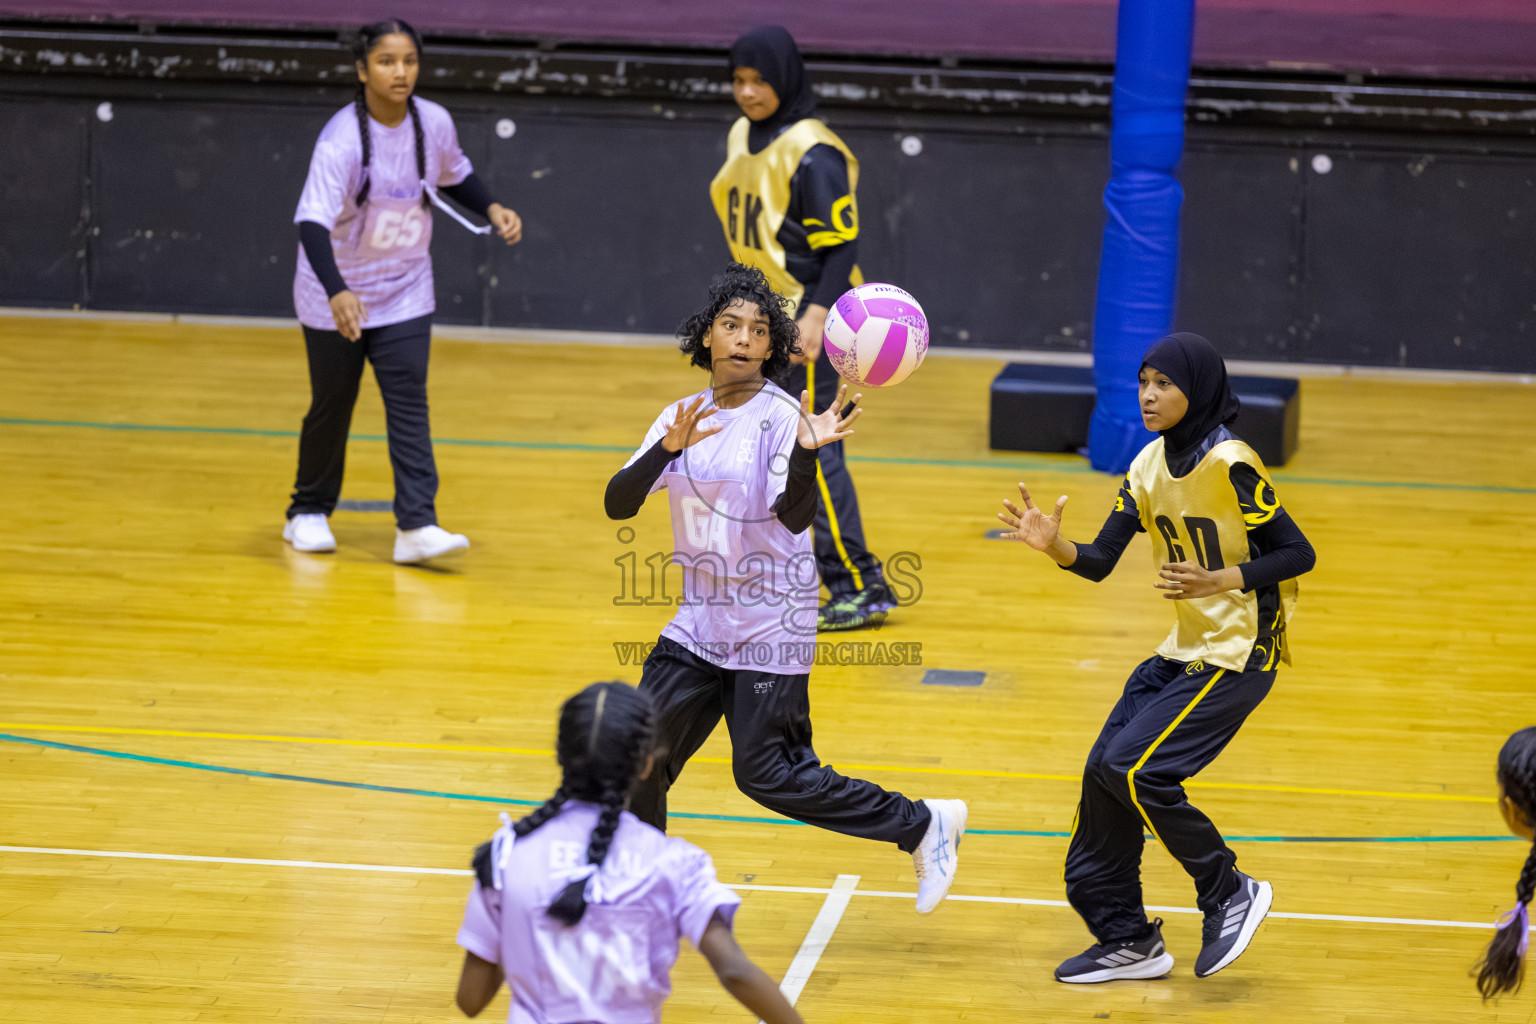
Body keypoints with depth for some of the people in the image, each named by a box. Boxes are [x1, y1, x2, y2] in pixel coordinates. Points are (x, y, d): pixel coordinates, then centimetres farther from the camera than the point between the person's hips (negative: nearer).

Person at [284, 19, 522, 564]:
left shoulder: (435, 123, -9)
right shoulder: (341, 140, -26)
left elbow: (456, 175, 14)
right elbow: (312, 222, -36)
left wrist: (491, 209, -5)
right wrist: (337, 293, -50)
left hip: (405, 292, 3)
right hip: (337, 297, -3)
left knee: (409, 402, -9)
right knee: (332, 406, 9)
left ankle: (416, 526, -15)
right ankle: (308, 514, 29)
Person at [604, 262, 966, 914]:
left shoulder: (779, 416, -12)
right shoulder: (681, 419, 5)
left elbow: (795, 516, -25)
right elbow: (617, 504, -6)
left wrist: (806, 450, -44)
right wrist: (669, 449, -24)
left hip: (771, 630, -6)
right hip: (701, 625, 6)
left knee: (767, 774, -8)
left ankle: (923, 825, 7)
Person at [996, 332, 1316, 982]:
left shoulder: (1229, 464, -18)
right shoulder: (1151, 465, 4)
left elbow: (1298, 554, -16)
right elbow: (1099, 562, 2)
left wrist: (1215, 580, -26)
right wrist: (1054, 545, -18)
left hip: (1239, 654, -8)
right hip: (1185, 651, 8)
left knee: (1135, 769, -17)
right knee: (1105, 772, 3)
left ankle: (1231, 893, 2)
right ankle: (1128, 940, 16)